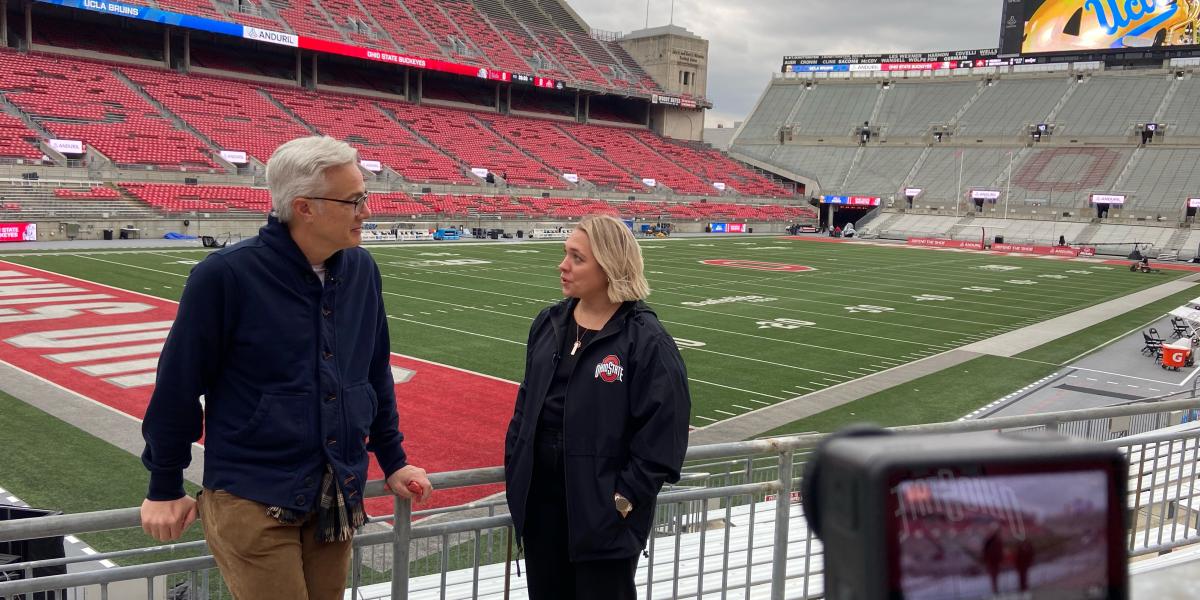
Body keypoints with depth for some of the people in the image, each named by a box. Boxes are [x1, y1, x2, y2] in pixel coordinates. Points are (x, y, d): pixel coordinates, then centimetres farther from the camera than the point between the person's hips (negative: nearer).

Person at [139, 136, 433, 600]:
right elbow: (178, 386, -7)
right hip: (252, 503, -5)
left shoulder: (362, 271, 1)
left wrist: (393, 461, 15)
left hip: (338, 501, 5)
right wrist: (165, 489, 0)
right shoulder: (225, 275, -15)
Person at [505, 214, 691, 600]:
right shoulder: (549, 324, 5)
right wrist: (514, 464, 8)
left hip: (603, 508, -6)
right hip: (540, 500, 6)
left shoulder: (646, 340, -14)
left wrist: (626, 497, -15)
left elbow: (662, 430, -14)